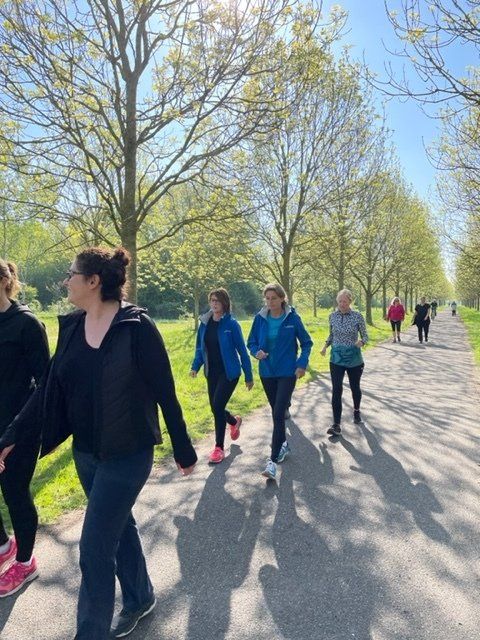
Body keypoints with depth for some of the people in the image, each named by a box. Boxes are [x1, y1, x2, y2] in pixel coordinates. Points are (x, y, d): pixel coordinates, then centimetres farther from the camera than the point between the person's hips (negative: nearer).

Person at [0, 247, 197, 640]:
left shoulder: (137, 327, -18)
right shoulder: (72, 326, 1)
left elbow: (165, 393, -14)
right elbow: (49, 389, 6)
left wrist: (183, 450, -7)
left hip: (127, 453, -6)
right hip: (85, 452, 7)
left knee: (95, 548, 1)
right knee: (119, 525, 23)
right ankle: (140, 598, 47)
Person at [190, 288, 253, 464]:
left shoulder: (231, 324, -12)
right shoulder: (205, 323, 2)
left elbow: (242, 350, -8)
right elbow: (200, 347, 11)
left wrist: (249, 376, -6)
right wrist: (196, 366, -4)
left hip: (229, 372, -5)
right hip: (212, 373, 5)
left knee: (218, 406, -11)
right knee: (215, 408, 12)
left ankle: (219, 448, 7)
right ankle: (234, 421, 46)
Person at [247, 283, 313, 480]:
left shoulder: (292, 318, -8)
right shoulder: (260, 318, -2)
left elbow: (306, 342, 1)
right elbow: (251, 342, 7)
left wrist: (302, 364, -9)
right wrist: (256, 352, -14)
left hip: (287, 372, -4)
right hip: (267, 372, 4)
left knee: (278, 414, -12)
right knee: (277, 412, 17)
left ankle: (273, 460, -9)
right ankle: (283, 444, 38)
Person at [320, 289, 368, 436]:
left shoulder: (357, 316, -9)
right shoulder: (332, 316, 0)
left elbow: (365, 336, -2)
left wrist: (361, 342, -24)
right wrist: (326, 345, -3)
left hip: (354, 358, -1)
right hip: (336, 358, 1)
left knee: (355, 387, 16)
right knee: (336, 390, -8)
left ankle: (356, 411, 45)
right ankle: (337, 425, -7)